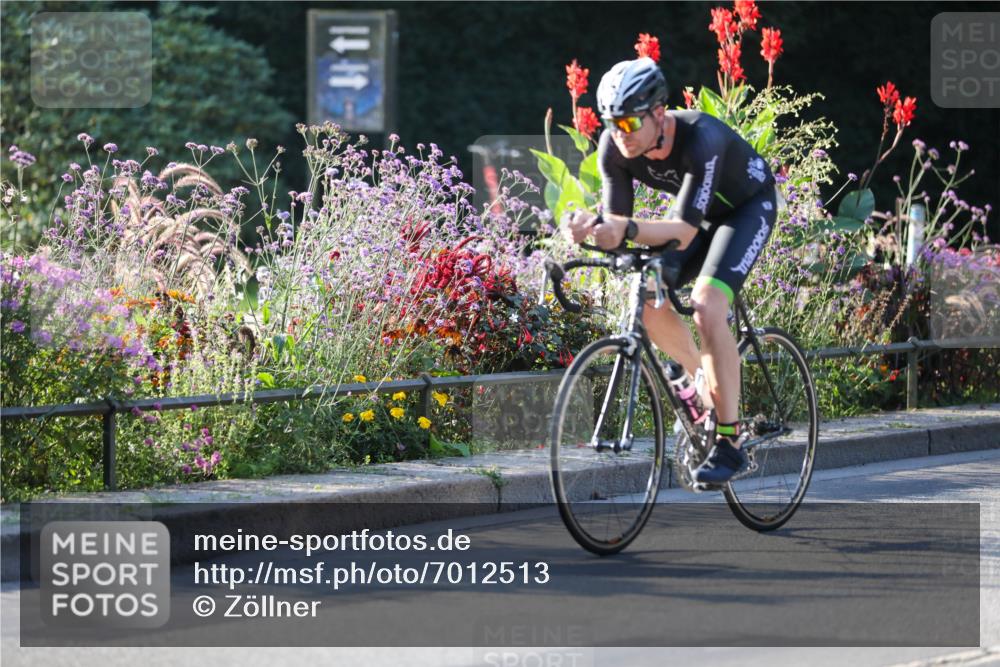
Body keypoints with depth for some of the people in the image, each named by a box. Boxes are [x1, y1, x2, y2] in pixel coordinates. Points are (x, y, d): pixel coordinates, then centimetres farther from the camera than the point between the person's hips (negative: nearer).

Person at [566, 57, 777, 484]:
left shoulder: (701, 138, -40)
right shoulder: (614, 146, -22)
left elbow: (685, 229, -43)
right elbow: (617, 218, -20)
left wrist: (628, 230, -60)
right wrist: (594, 226, -44)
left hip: (748, 206, -6)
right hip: (699, 210, 6)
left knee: (706, 308, -25)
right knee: (646, 302, -10)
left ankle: (730, 441, -20)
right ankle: (705, 384, 18)